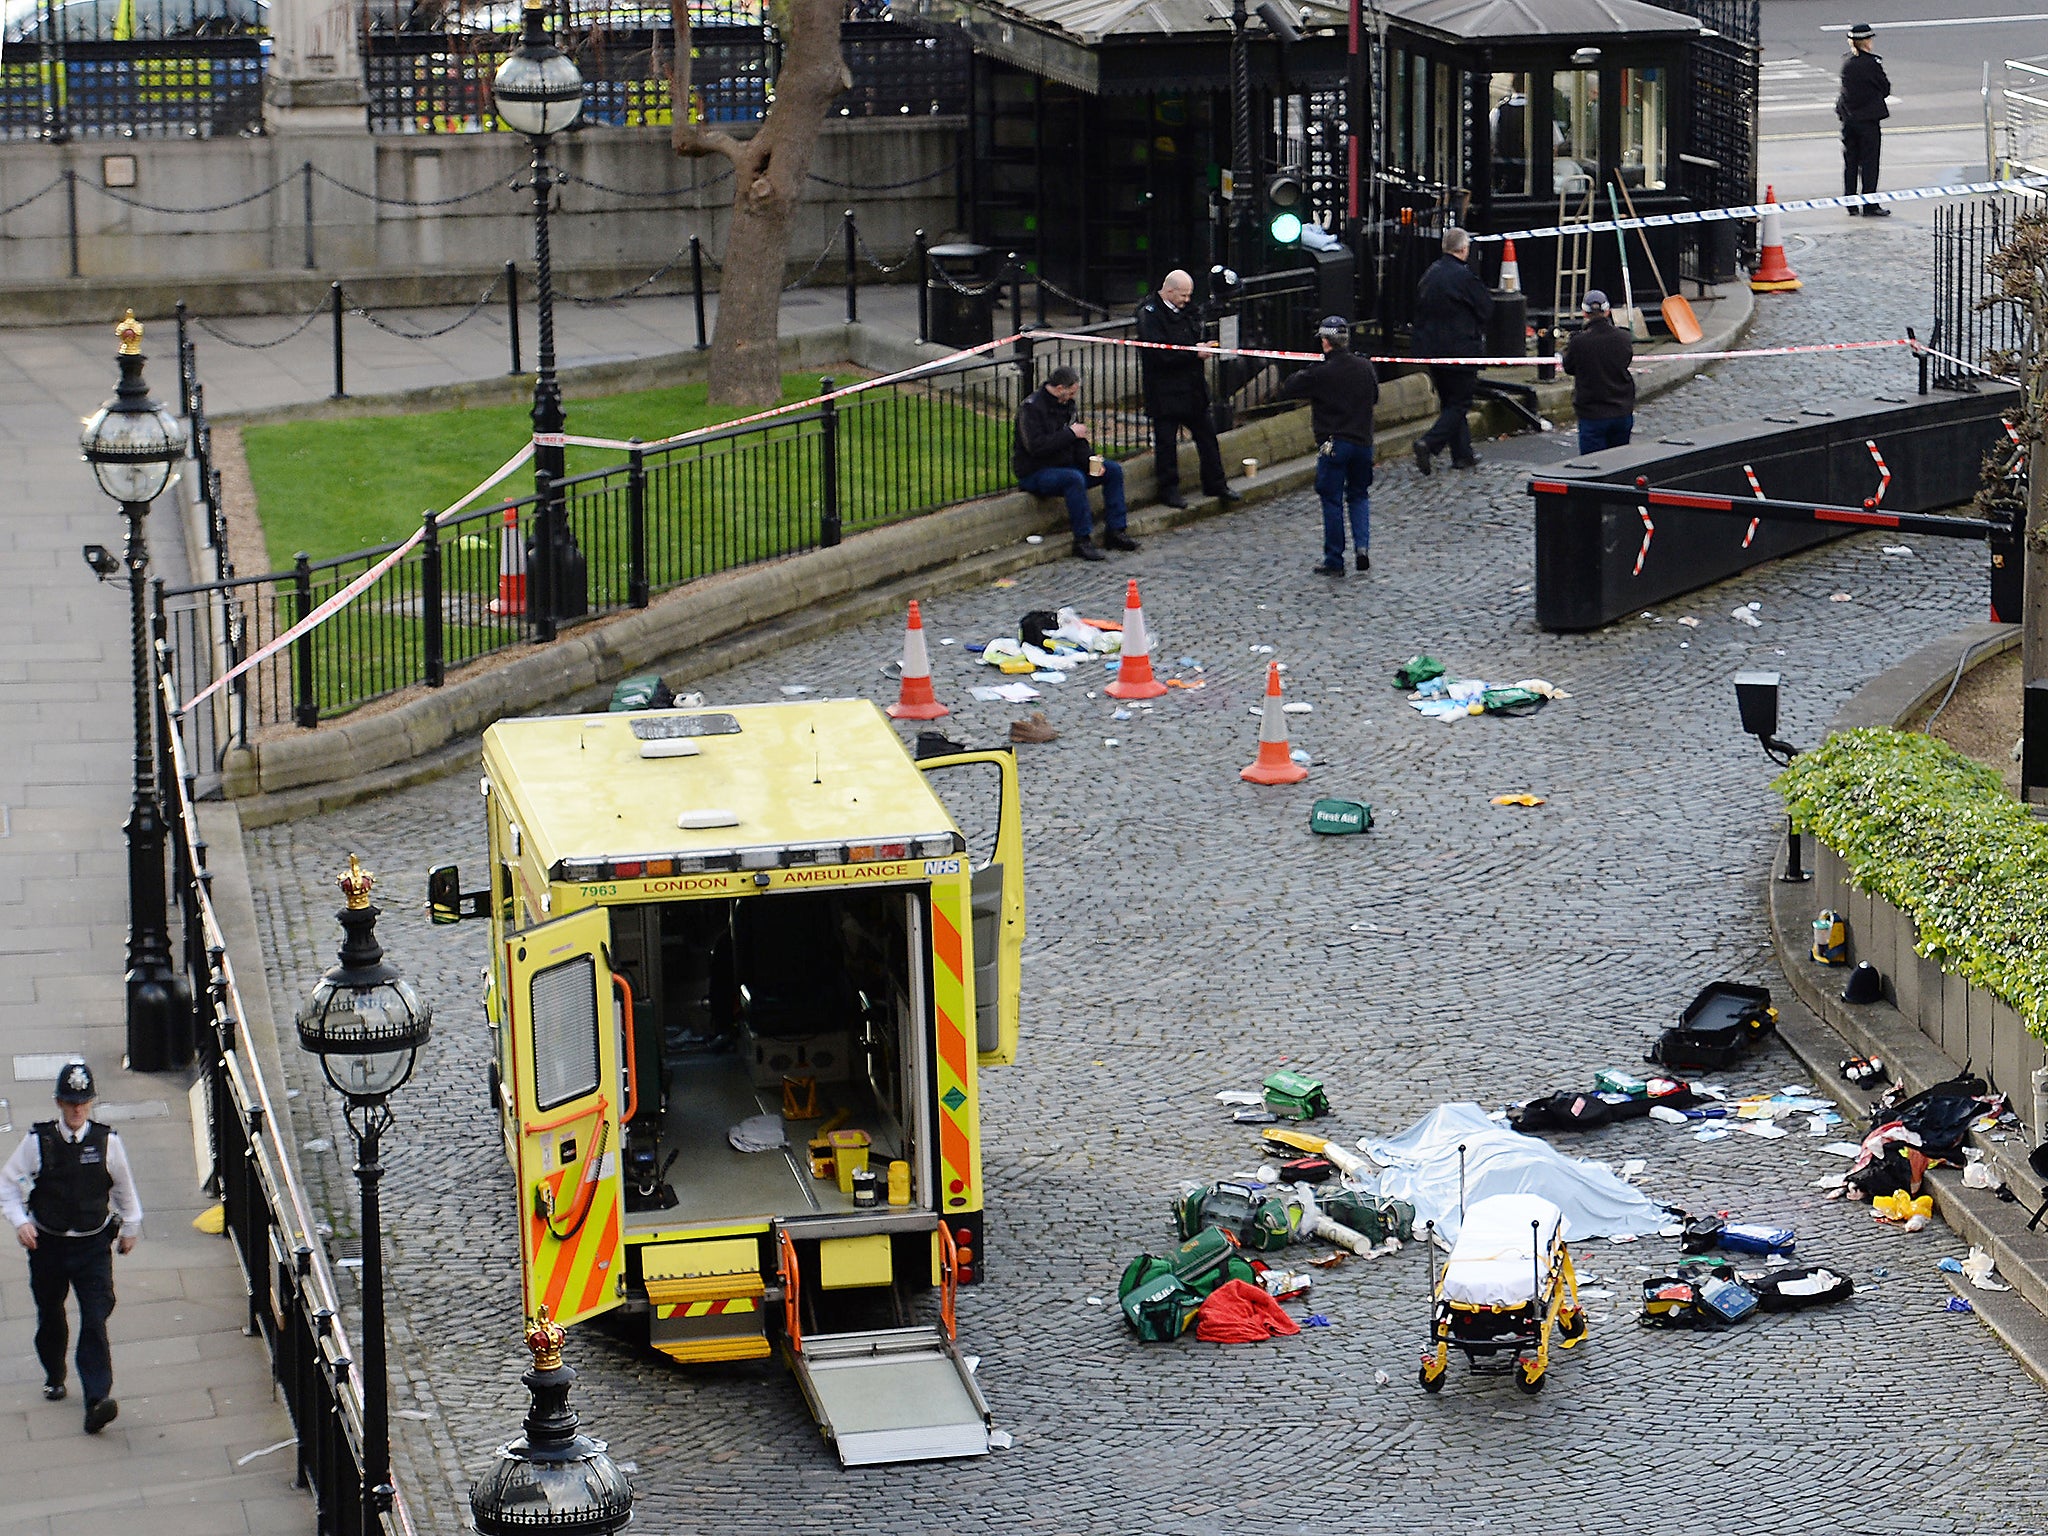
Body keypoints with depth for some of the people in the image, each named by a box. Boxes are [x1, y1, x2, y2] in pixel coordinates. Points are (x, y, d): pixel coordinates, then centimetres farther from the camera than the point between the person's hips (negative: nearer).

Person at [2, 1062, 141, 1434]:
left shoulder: (107, 1141, -6)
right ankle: (54, 1377, 45)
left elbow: (123, 1186, 11)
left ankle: (97, 1399, -18)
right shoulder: (38, 1141, -8)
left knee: (95, 1320, -12)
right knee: (49, 1317, 19)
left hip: (93, 1245, -1)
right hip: (48, 1244, 1)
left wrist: (129, 1227, 20)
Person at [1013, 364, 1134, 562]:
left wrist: (1090, 462, -4)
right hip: (1035, 473, -9)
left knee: (1114, 470, 0)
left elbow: (1078, 442, 16)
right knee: (1074, 478, -37)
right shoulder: (1031, 408, -17)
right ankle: (1082, 540, -32)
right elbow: (1036, 446, -29)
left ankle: (1115, 531, 1)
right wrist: (1071, 433, -23)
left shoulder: (1066, 404, 10)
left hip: (1064, 465, 9)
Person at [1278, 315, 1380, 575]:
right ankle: (1362, 547, 1)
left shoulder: (1319, 373, -14)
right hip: (1362, 442, 4)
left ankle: (1334, 561, 6)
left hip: (1333, 444, -4)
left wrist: (1301, 376, 11)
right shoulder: (1365, 367, 2)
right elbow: (1375, 397, 18)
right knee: (1359, 496, 19)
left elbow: (1286, 391, -6)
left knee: (1332, 502, 4)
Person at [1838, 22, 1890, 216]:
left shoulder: (1846, 63, 3)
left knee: (1850, 162, 10)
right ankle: (1870, 205, 2)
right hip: (1869, 119, -5)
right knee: (1869, 163, 1)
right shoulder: (1872, 63, -14)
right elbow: (1886, 89, -5)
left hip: (1848, 118, 5)